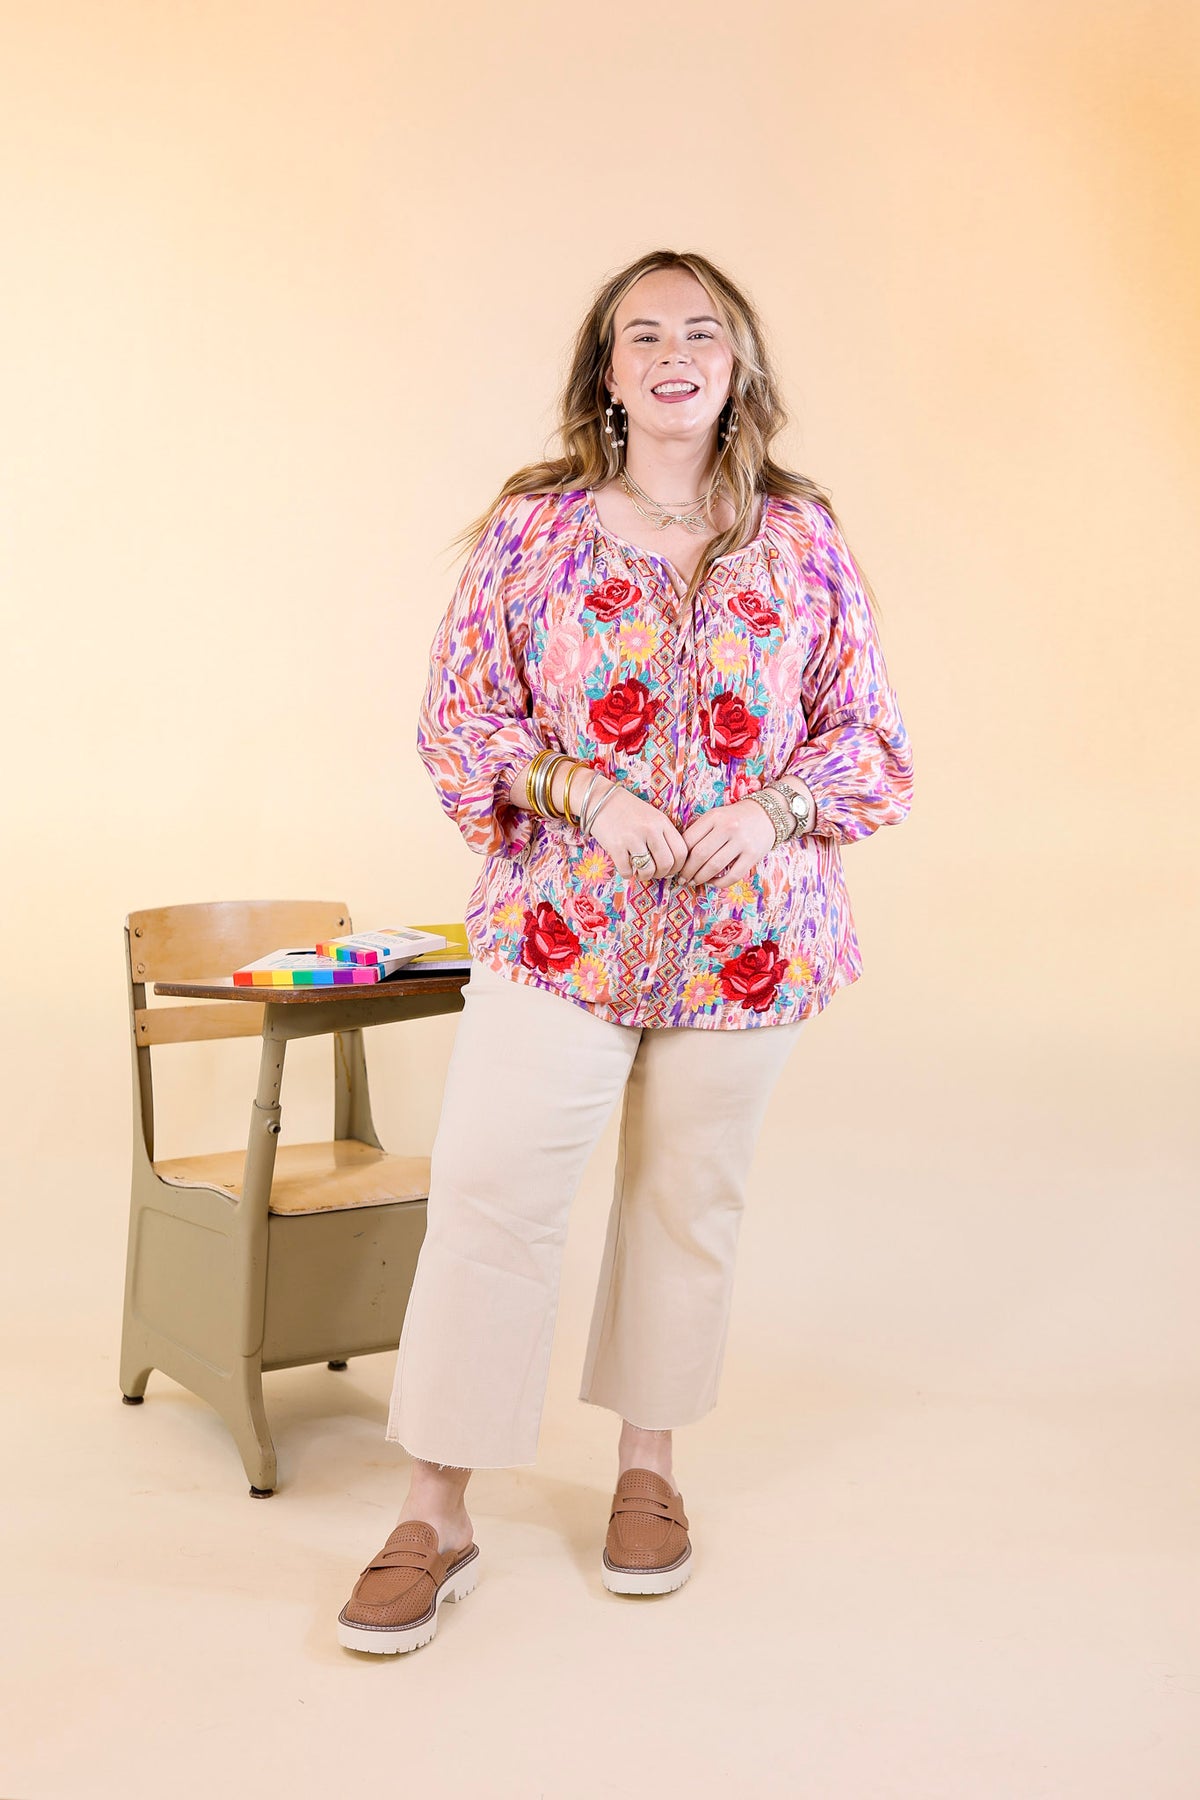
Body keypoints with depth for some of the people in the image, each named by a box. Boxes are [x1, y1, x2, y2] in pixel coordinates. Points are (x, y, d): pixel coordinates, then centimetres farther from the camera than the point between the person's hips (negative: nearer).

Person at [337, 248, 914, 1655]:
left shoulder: (802, 539, 4)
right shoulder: (531, 527, 1)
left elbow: (870, 735, 6)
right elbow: (458, 719, 2)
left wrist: (769, 810, -12)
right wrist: (585, 791, -14)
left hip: (742, 933, 1)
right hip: (558, 924, -1)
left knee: (689, 1199, 12)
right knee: (487, 1193, -6)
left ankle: (647, 1463, 32)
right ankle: (435, 1513, 6)